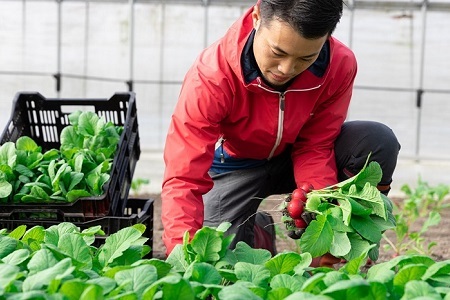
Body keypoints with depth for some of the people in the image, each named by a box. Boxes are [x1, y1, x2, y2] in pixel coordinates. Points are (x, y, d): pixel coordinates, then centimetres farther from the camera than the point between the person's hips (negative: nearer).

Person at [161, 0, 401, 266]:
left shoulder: (340, 66, -26)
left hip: (295, 155, 2)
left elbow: (315, 148, -17)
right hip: (236, 164, -2)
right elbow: (183, 180, -37)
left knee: (378, 142, -26)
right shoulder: (210, 78, -34)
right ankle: (255, 229, 14)